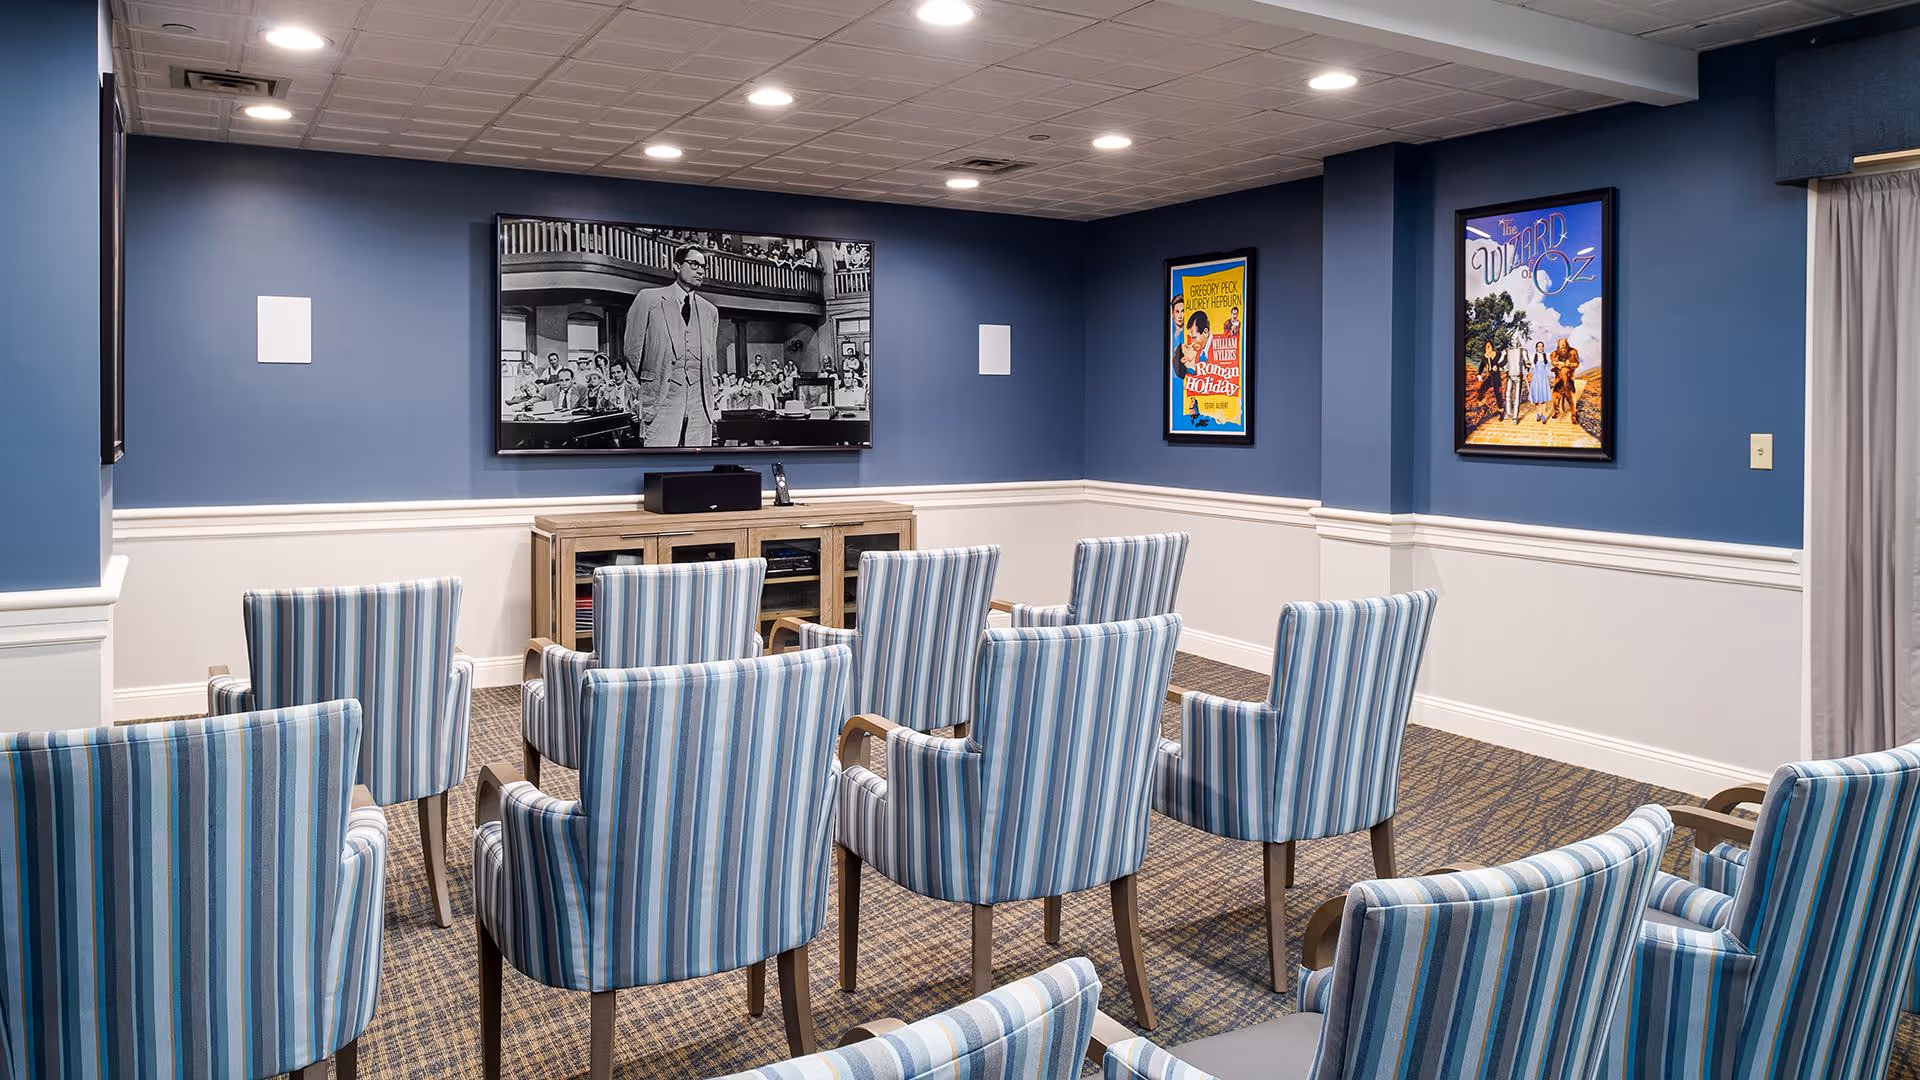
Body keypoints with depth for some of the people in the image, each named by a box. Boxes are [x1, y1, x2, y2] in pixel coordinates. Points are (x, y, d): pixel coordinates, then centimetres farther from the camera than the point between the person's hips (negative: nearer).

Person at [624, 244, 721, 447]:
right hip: (662, 395, -4)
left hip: (700, 400, 4)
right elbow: (632, 352, 3)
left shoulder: (710, 311, 20)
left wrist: (714, 378, 9)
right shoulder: (648, 299, 6)